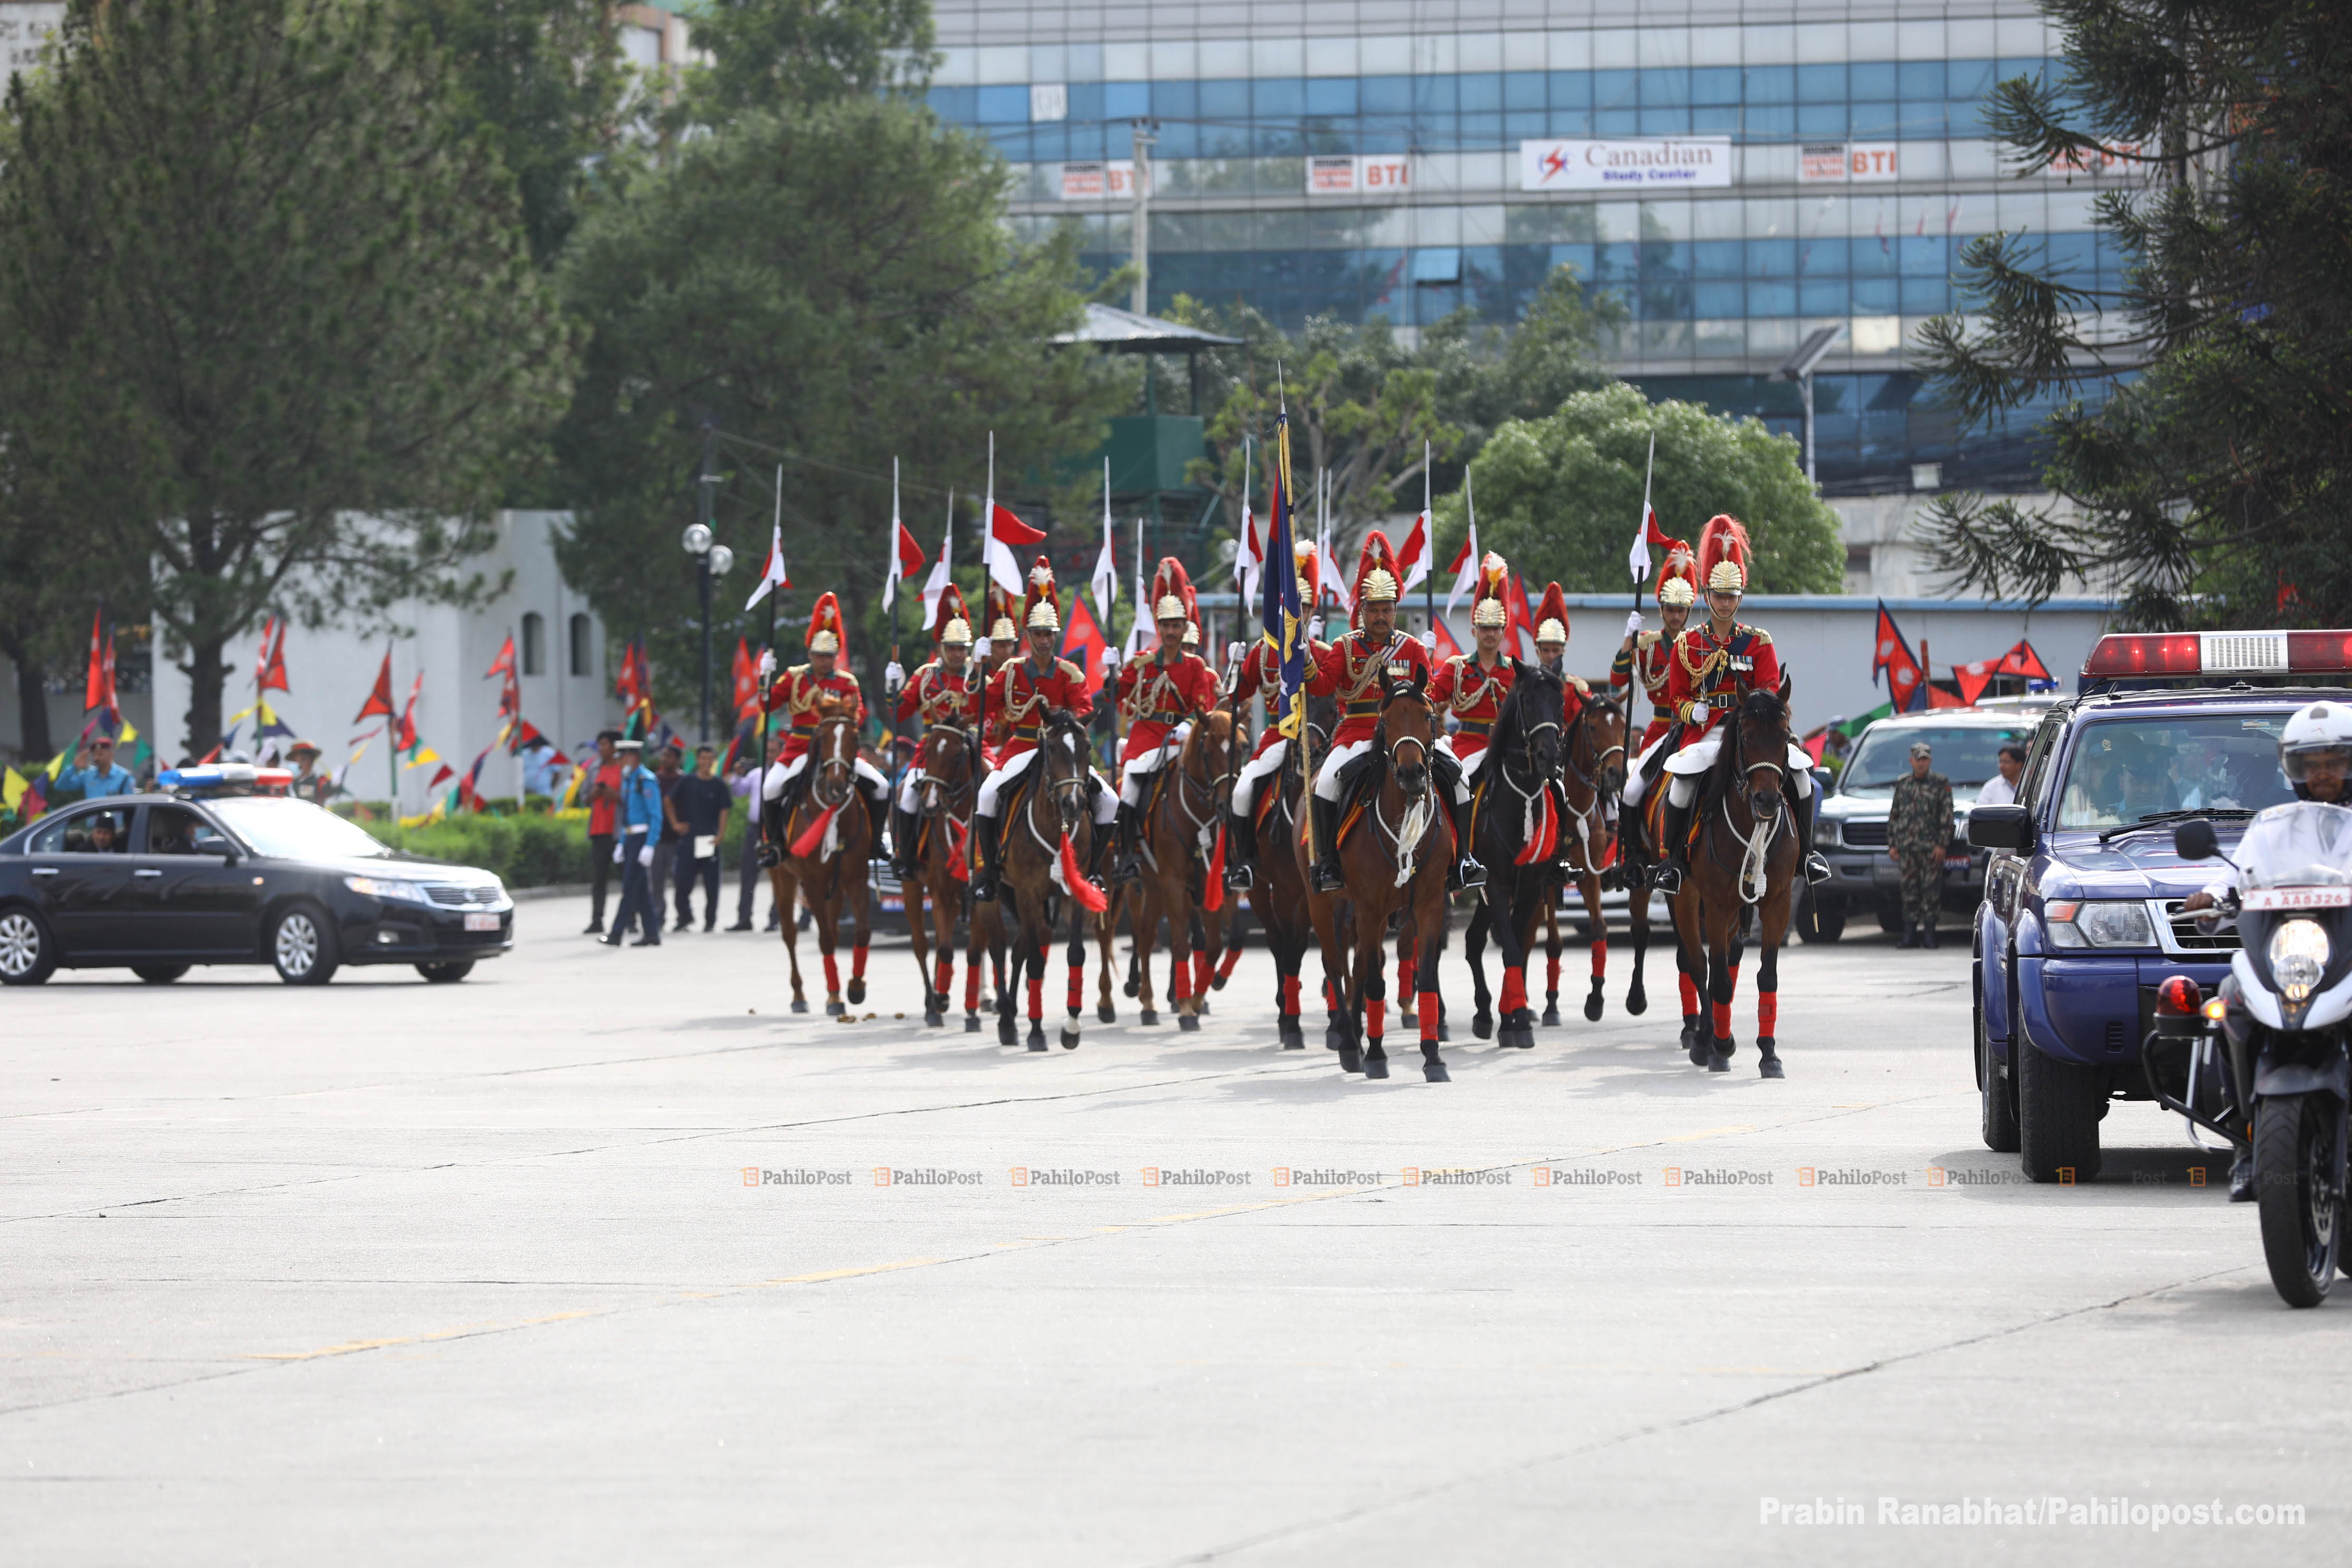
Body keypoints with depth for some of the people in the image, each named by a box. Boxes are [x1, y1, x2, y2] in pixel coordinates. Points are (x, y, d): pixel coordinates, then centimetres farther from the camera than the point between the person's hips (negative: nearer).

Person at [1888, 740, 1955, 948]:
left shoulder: (1941, 784, 4)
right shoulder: (1902, 784, 15)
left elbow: (1946, 816, -1)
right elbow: (1894, 816, 18)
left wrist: (1942, 845, -9)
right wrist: (1892, 844, 11)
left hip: (1931, 847, -3)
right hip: (1907, 848, 3)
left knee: (1931, 890, -6)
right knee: (1910, 891, 3)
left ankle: (1929, 934, -3)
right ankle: (1910, 934, 6)